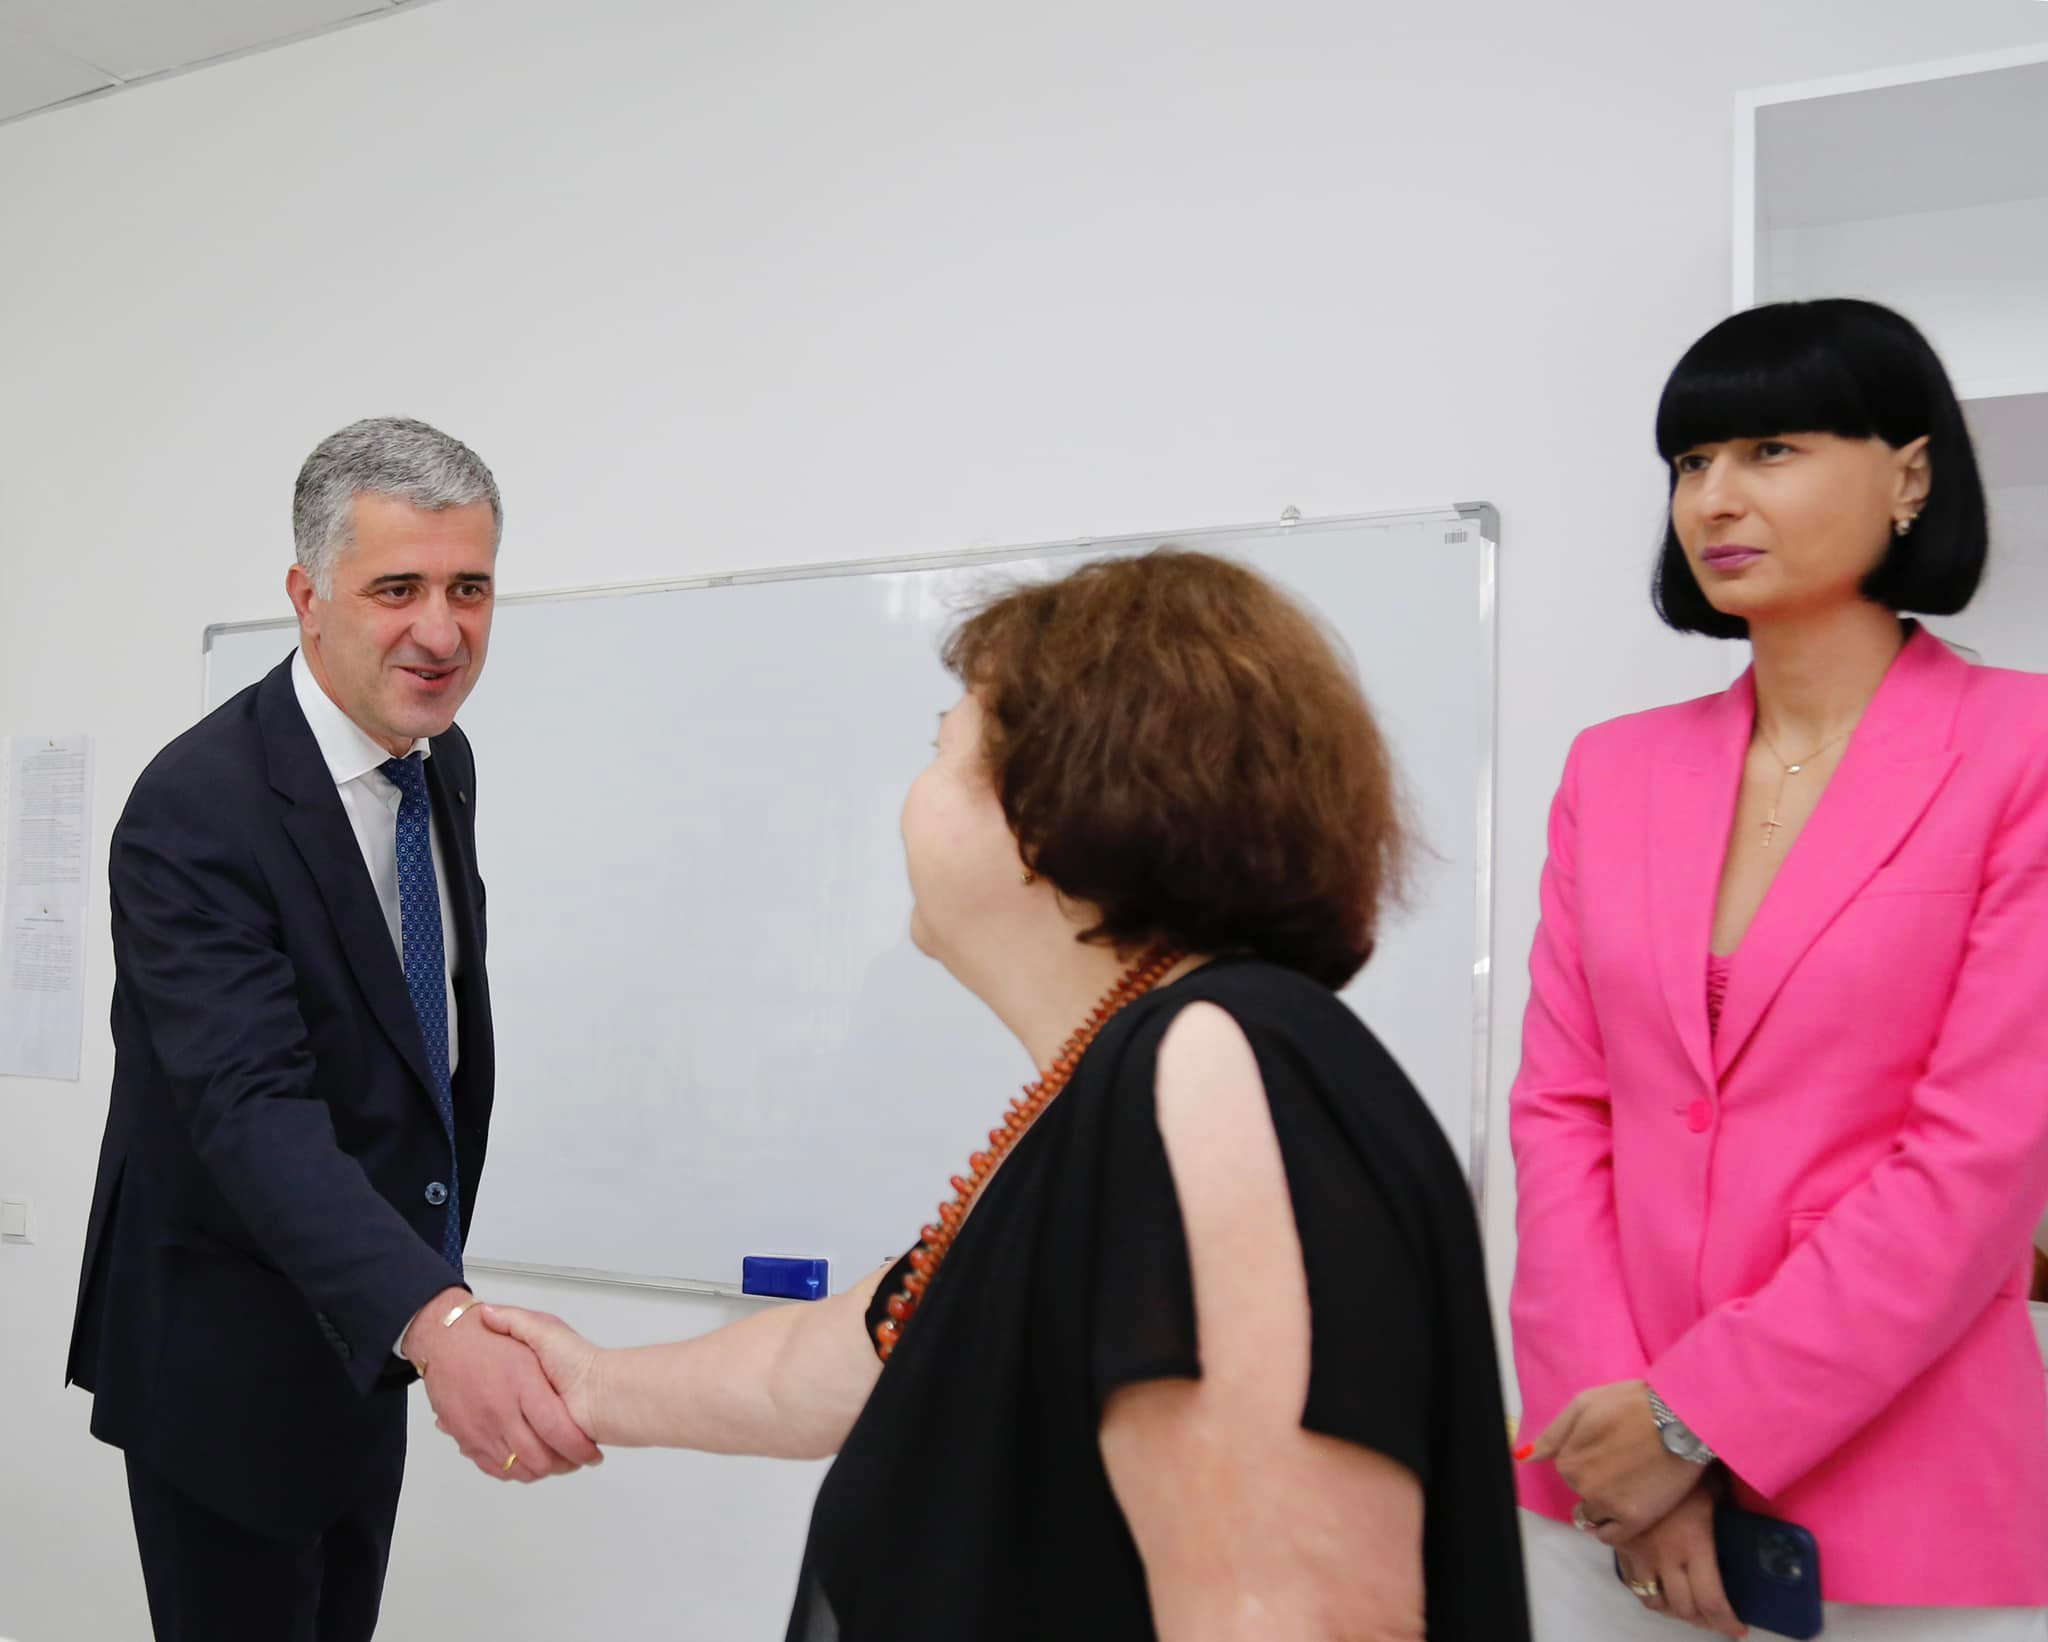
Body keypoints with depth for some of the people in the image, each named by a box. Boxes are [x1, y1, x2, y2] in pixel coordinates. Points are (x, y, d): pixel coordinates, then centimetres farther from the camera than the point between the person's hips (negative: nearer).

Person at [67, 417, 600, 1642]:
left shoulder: (445, 762, 0)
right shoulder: (196, 813, -25)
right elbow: (254, 1112, -36)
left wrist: (434, 1266, 14)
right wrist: (438, 1322, -50)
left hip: (370, 1325, 7)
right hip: (226, 1357, -7)